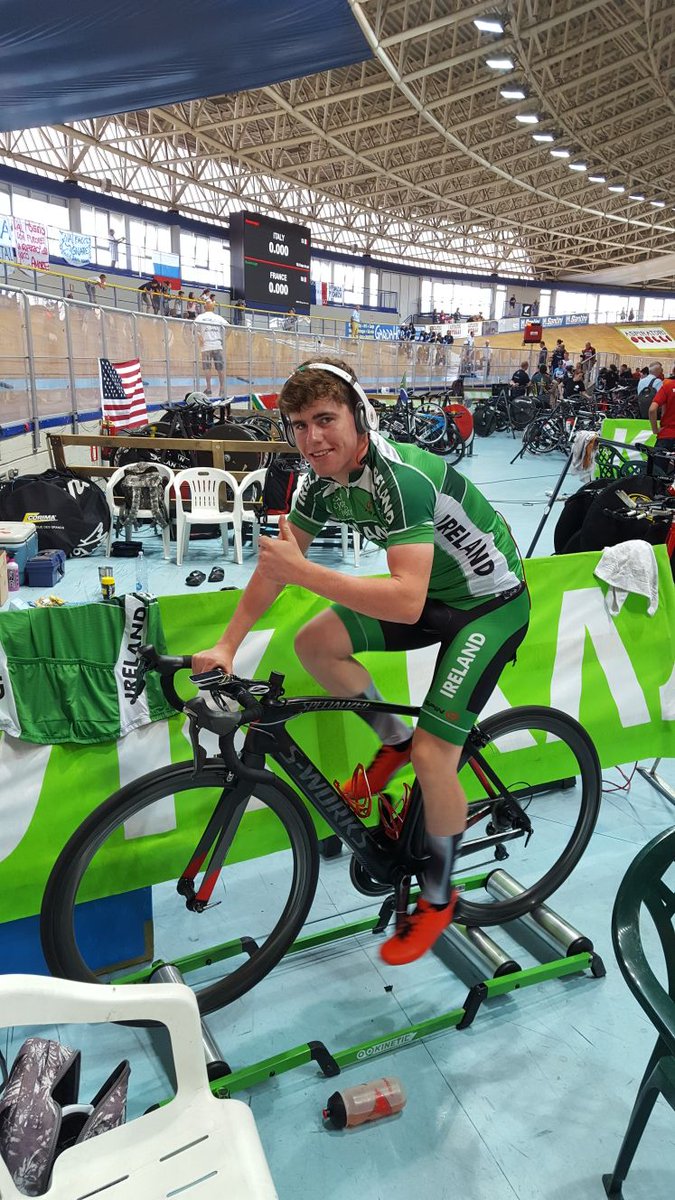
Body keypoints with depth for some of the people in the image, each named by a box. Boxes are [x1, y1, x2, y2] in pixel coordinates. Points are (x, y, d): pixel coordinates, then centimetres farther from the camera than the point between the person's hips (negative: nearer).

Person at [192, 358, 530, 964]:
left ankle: (438, 896, 13)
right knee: (315, 643, -6)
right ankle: (394, 742, 17)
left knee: (433, 753, -14)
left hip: (491, 603, -7)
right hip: (434, 591, 8)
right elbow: (275, 562, 1)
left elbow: (405, 602, -41)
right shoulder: (325, 478, -6)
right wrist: (227, 646, -4)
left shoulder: (399, 477, -32)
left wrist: (302, 571, -38)